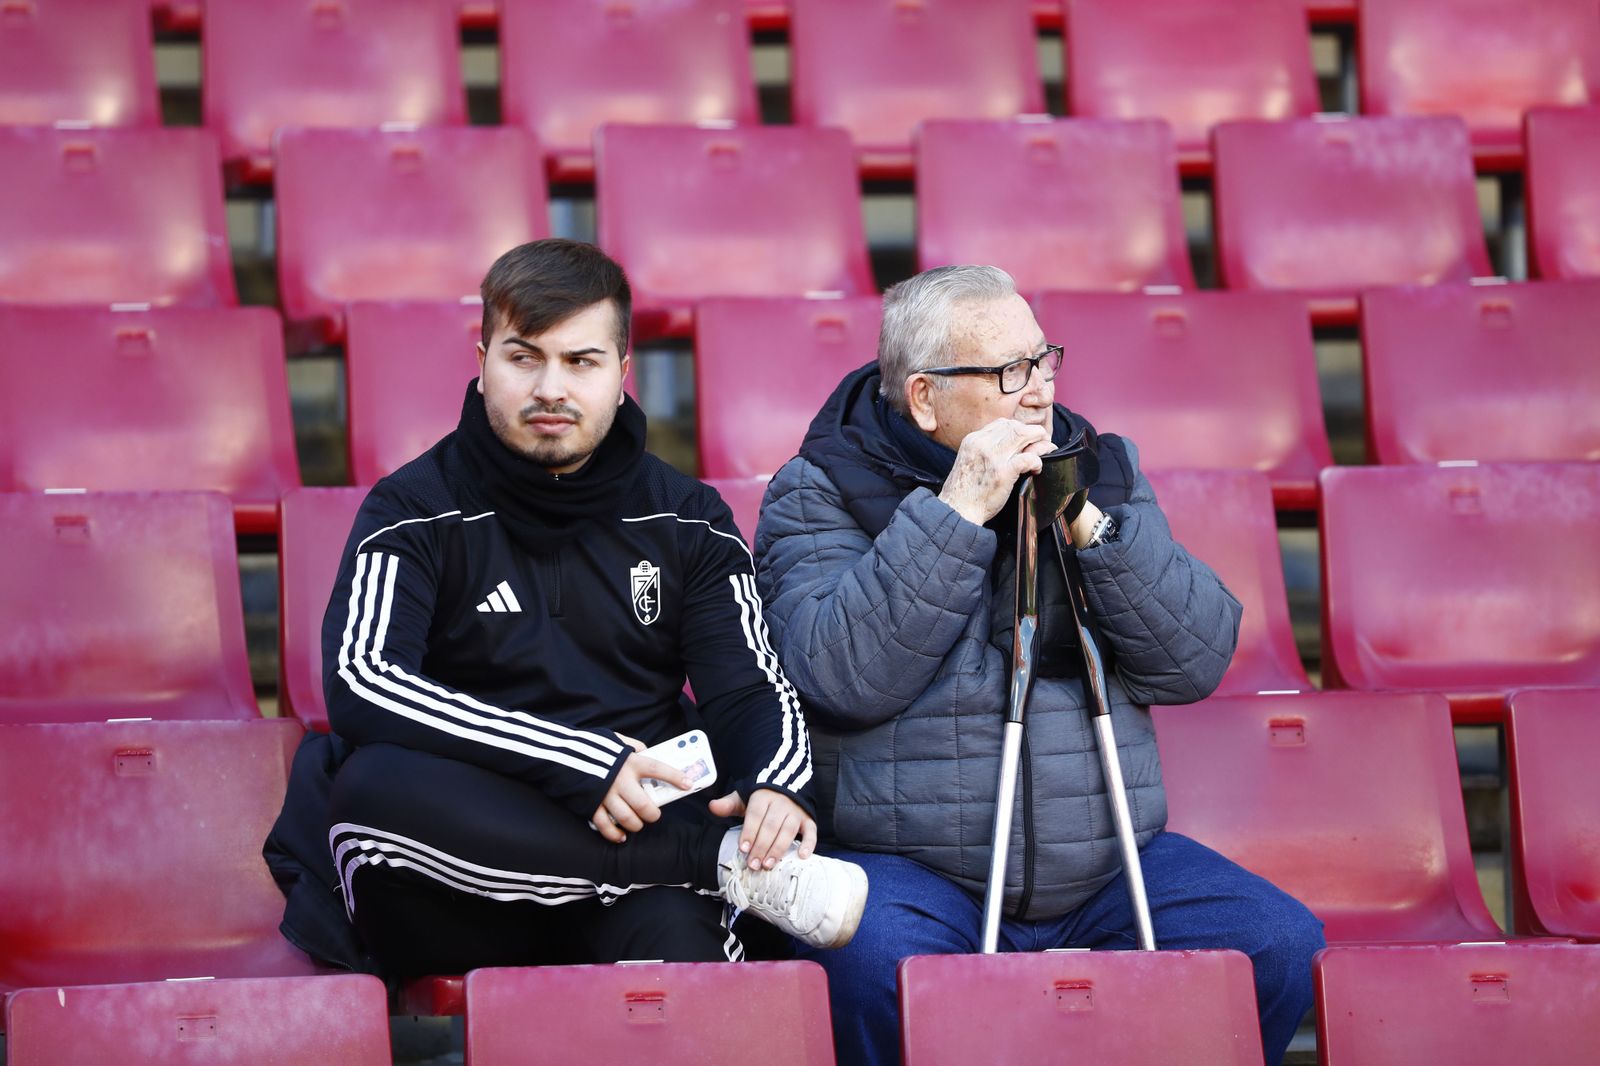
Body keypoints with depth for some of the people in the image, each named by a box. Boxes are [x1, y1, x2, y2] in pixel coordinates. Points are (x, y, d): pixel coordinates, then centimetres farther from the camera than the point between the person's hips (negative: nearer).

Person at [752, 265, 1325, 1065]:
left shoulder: (1099, 469, 13)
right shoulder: (823, 492, 2)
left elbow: (1194, 665, 3)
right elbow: (841, 677, -16)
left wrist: (1091, 526, -9)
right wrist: (956, 514, -17)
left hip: (1103, 868, 4)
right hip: (909, 870, -4)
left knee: (1283, 950, -18)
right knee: (878, 965, -36)